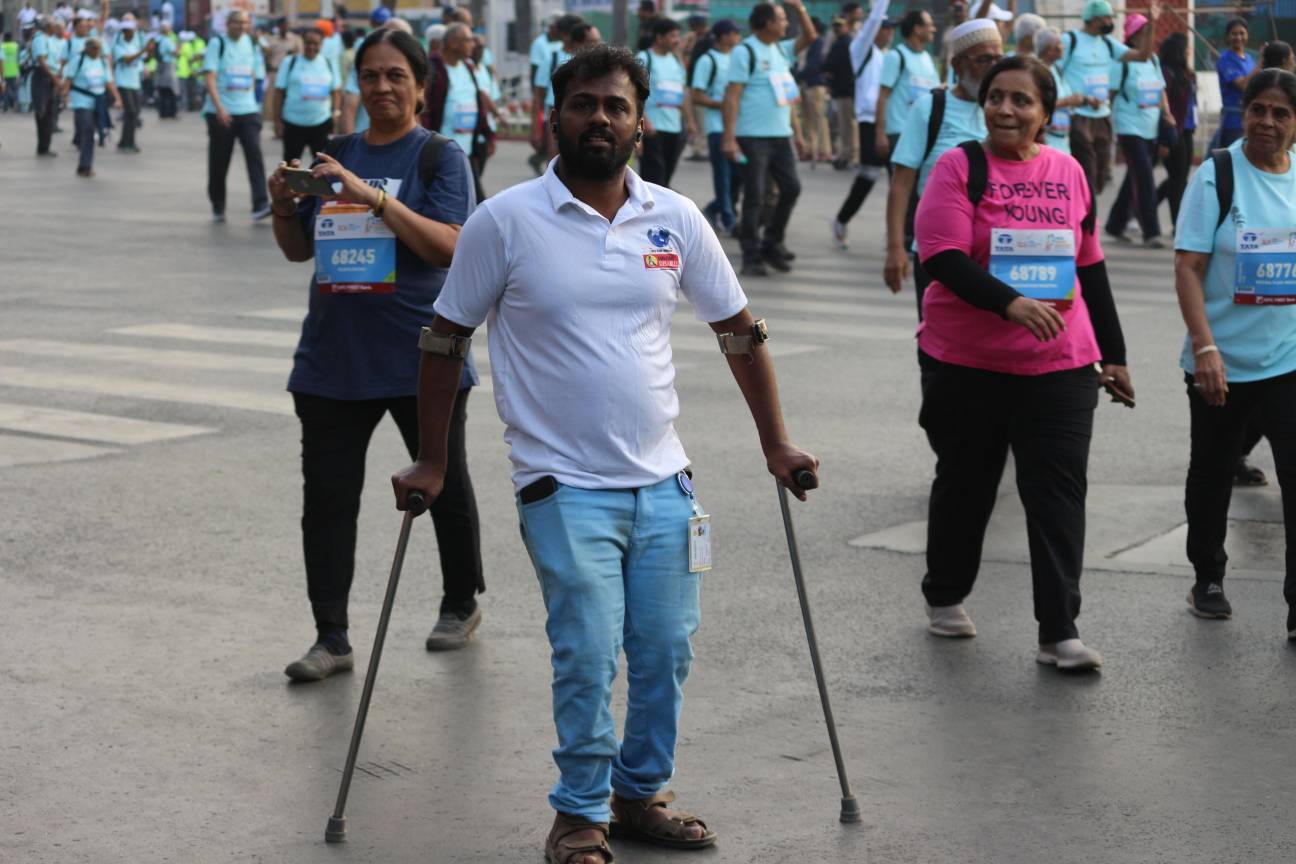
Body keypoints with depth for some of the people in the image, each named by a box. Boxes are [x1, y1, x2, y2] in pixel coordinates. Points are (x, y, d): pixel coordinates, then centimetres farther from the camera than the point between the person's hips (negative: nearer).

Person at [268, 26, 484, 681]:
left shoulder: (440, 157, -4)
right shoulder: (334, 155, 10)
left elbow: (450, 247, -17)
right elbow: (298, 249, 16)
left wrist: (374, 196, -24)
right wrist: (283, 205, -5)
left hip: (422, 358, -4)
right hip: (334, 358, 4)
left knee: (444, 486, 13)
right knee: (327, 497, -1)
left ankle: (461, 604, 33)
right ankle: (331, 639, 4)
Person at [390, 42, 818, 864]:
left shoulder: (675, 220, 3)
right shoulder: (506, 221, -7)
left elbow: (741, 330, 12)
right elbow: (446, 340, 0)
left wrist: (777, 444, 10)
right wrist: (431, 463, 0)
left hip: (662, 481, 4)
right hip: (564, 485, -4)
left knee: (667, 652, 8)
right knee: (589, 657, -8)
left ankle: (642, 791, 28)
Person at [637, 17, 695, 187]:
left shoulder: (676, 61, 17)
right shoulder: (643, 59, -5)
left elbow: (684, 92, 23)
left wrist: (689, 121, 15)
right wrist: (645, 121, -21)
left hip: (675, 128, 7)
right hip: (652, 128, -7)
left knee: (666, 177, 10)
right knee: (653, 175, -10)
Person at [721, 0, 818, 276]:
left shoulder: (781, 49, 13)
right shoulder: (745, 51, -10)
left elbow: (809, 36, 23)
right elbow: (732, 96, -14)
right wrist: (729, 138, -21)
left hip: (781, 136, 7)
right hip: (753, 137, -7)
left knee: (791, 188, 4)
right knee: (755, 198, -3)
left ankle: (771, 245, 19)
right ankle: (752, 258, 4)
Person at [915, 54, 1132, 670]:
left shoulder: (1067, 172, 7)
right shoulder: (959, 167, -5)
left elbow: (1090, 268, 15)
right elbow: (943, 258, -17)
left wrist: (1113, 355, 16)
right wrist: (1011, 303, -31)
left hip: (1060, 365, 2)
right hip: (967, 364, -2)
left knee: (1059, 493, -5)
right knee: (965, 485, 13)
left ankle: (1059, 632, -3)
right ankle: (944, 597, 34)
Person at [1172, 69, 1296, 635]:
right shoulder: (1216, 177, -6)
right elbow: (1189, 267, -10)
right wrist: (1204, 347, -19)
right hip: (1222, 363, -1)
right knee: (1212, 472, 15)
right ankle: (1207, 579, 36)